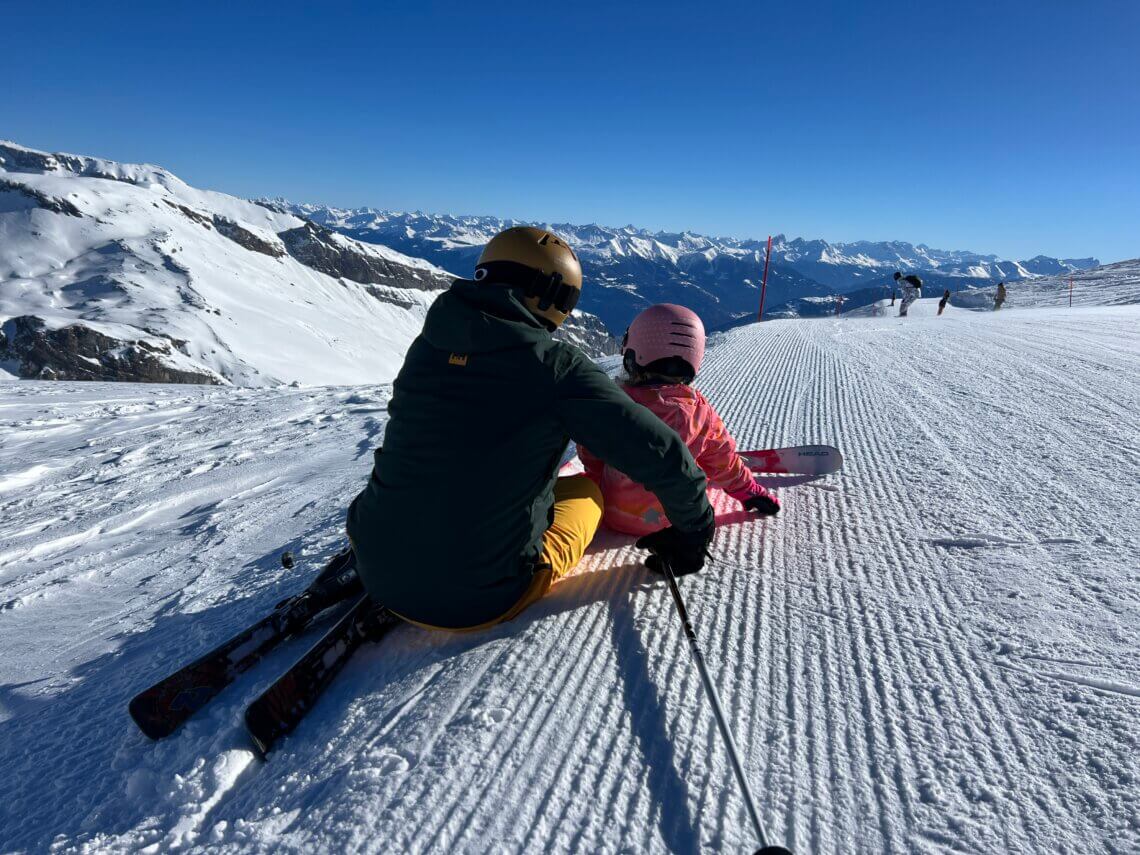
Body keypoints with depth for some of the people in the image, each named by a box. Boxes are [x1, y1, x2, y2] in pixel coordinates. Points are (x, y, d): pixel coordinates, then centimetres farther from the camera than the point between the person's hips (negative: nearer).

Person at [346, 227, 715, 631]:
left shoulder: (426, 344, 0)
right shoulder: (558, 367, -15)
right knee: (585, 488, 19)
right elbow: (661, 455, -10)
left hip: (379, 573, 5)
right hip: (482, 600, -4)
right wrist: (694, 529, 9)